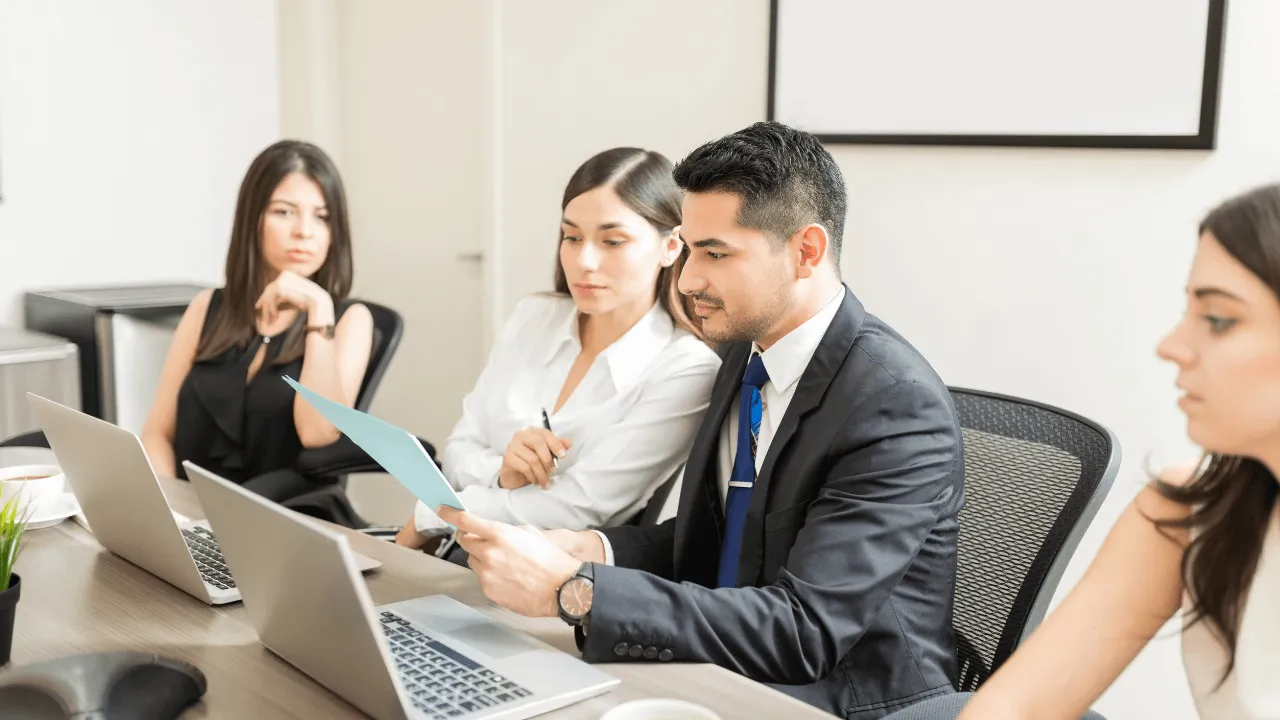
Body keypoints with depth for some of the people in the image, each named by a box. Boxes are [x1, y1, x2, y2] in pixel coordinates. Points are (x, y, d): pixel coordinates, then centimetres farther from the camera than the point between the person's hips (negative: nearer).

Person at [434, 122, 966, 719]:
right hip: (722, 668, 6)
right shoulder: (746, 350, 2)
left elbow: (803, 630, -28)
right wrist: (594, 551, -9)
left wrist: (571, 589, -32)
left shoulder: (898, 405, -23)